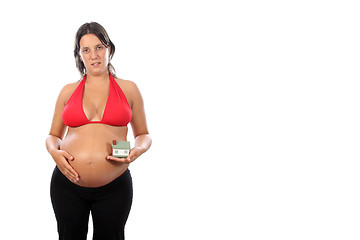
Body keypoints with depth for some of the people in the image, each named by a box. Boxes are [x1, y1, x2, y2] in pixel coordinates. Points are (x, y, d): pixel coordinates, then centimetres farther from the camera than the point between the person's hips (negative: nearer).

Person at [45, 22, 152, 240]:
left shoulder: (128, 89, 6)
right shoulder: (68, 91, 9)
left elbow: (144, 134, 13)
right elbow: (53, 136, 17)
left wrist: (137, 151, -9)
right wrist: (55, 152, -6)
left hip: (114, 187, -1)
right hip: (68, 183, 1)